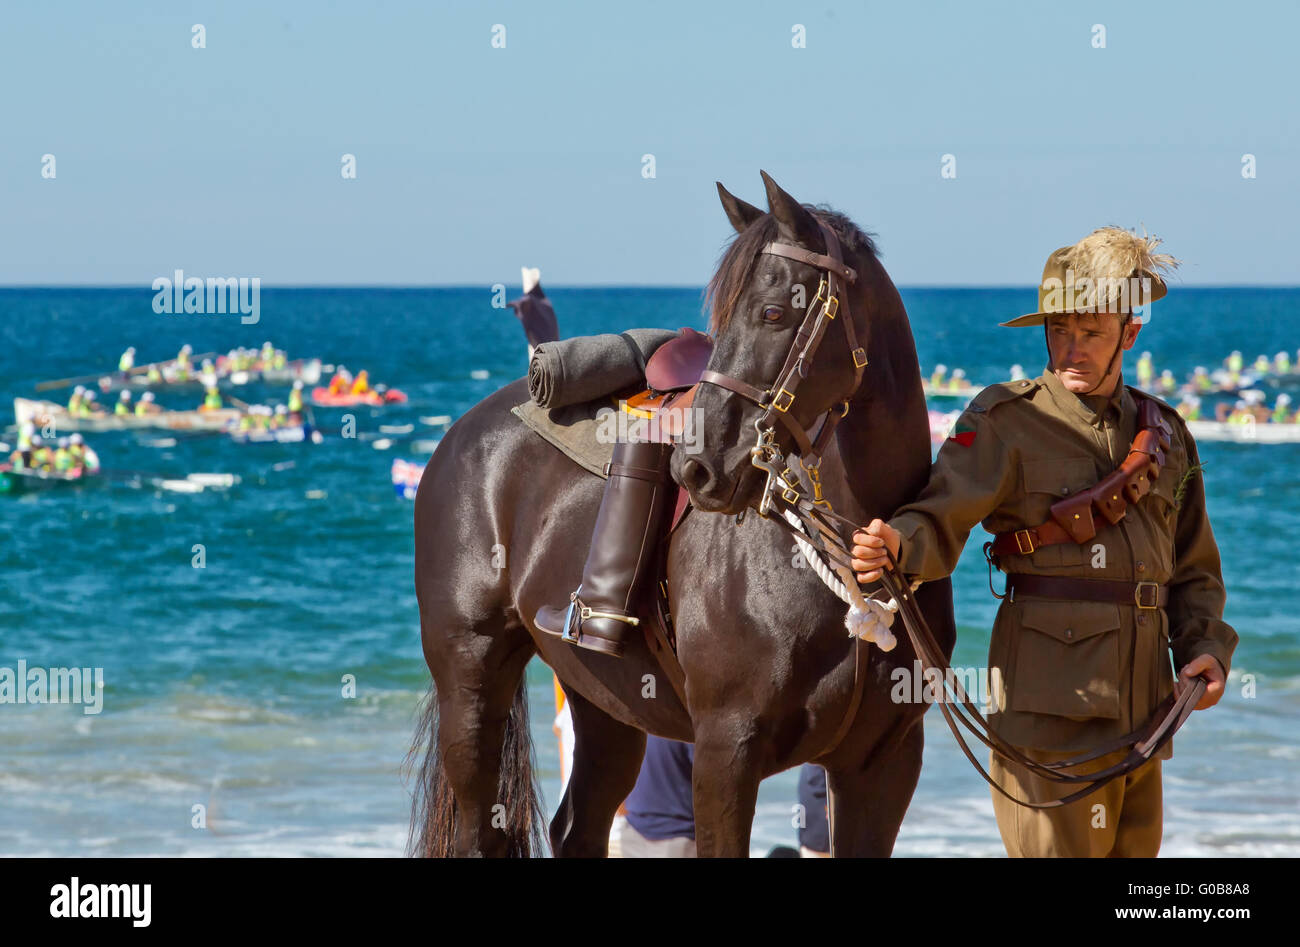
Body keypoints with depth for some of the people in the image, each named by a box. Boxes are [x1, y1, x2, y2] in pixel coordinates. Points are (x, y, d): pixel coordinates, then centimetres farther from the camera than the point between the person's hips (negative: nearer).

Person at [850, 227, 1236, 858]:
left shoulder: (1164, 433, 13)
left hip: (1144, 703, 6)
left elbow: (1194, 570, 19)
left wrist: (1206, 650, 2)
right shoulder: (1006, 422, -4)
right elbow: (941, 521, -16)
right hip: (1051, 700, -6)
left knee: (1135, 847, 14)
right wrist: (896, 545, -39)